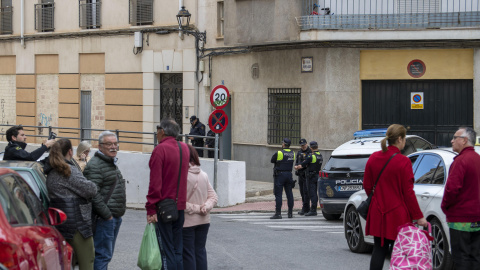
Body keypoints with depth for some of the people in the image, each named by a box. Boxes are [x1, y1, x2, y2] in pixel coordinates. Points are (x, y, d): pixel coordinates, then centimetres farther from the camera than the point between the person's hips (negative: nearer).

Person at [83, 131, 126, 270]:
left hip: (115, 217, 10)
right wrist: (106, 215, -19)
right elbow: (93, 194, -21)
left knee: (107, 254, 14)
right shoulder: (95, 165, -13)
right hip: (104, 218, -10)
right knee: (103, 255, -9)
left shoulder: (112, 164, 20)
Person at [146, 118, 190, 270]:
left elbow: (155, 183, -17)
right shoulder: (184, 148, 9)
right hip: (180, 206, 7)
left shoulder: (160, 149, -13)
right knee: (178, 251, 11)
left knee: (166, 251, -3)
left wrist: (151, 209, -15)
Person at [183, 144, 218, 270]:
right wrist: (205, 208, -7)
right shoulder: (204, 175, 6)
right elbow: (213, 197, 7)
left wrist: (195, 209, -12)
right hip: (203, 221, 6)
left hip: (187, 221, -6)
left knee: (188, 254, 1)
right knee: (200, 251, 13)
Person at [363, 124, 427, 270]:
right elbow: (408, 193, -12)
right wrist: (418, 216, -6)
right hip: (398, 214, -5)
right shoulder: (403, 162, -13)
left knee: (379, 250, 10)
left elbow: (367, 186, 10)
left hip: (378, 213, 5)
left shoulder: (373, 158, 3)